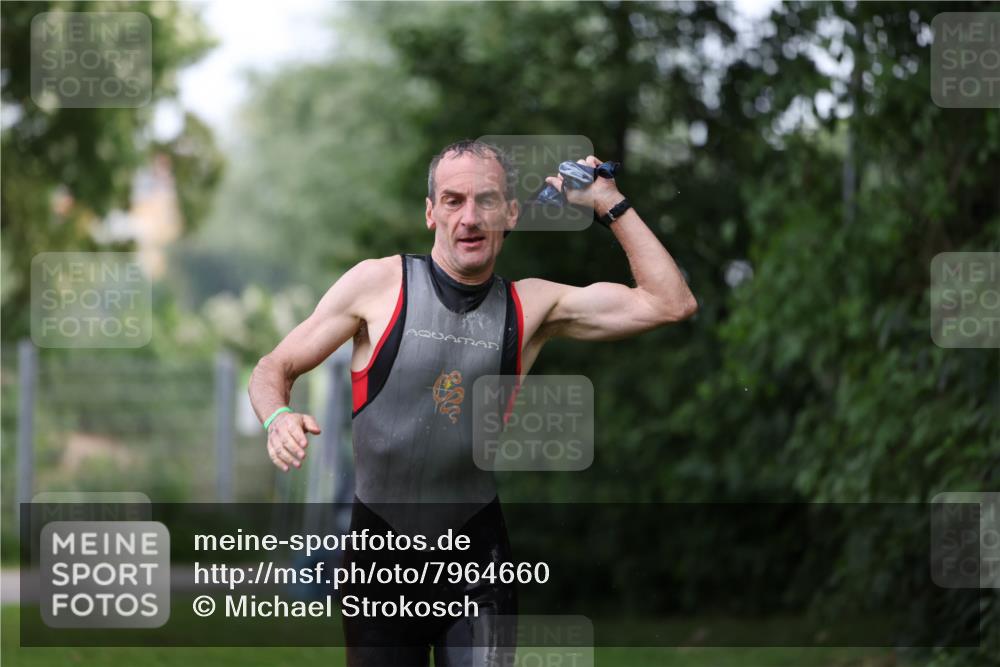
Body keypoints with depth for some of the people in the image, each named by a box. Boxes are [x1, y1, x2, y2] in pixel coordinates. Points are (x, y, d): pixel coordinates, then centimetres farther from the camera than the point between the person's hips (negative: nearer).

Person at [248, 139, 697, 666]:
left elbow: (670, 303, -2)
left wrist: (610, 204, -3)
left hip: (475, 553, 1)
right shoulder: (378, 284, -6)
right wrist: (278, 418, -23)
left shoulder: (532, 306, -1)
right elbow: (274, 370, 0)